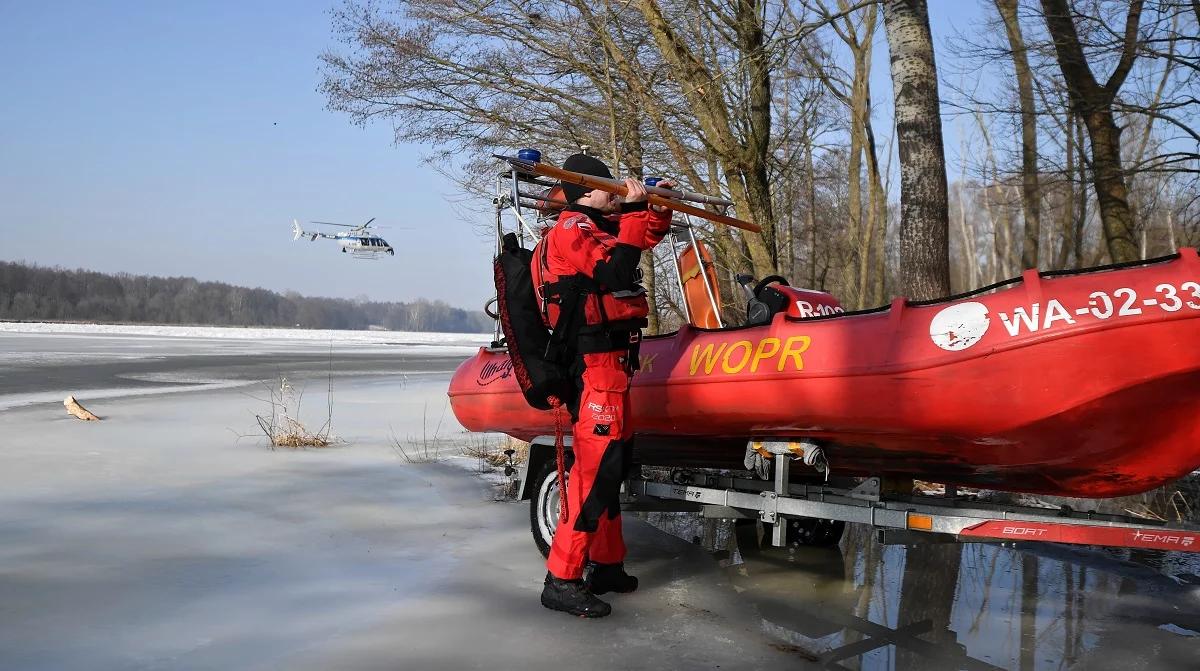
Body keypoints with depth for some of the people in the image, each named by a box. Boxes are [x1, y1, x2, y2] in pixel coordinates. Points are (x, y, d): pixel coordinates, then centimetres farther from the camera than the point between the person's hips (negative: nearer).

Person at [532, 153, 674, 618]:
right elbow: (617, 270, -23)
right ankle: (561, 580, -9)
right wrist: (633, 210, -17)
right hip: (594, 362, -10)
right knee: (596, 466, -13)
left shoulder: (599, 226, 19)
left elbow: (646, 237, 32)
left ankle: (606, 564, 25)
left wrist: (658, 209, 15)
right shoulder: (571, 229, -8)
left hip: (612, 362, 10)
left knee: (613, 465, 15)